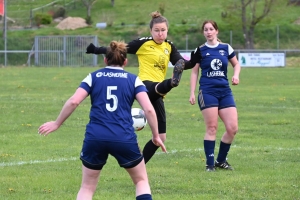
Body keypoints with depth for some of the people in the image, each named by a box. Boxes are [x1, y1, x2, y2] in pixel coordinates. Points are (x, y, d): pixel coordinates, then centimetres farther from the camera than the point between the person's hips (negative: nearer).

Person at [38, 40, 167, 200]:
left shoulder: (93, 77, 10)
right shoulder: (133, 80, 9)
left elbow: (73, 101, -2)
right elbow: (149, 109, -3)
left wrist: (57, 124, 9)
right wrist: (156, 136, 8)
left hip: (95, 138, 1)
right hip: (124, 139, -1)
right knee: (141, 181, 19)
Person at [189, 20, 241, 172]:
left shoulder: (226, 48, 8)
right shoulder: (200, 51, 3)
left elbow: (236, 64, 20)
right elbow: (194, 72, 7)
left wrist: (236, 75, -1)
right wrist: (192, 93, 0)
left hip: (225, 91, 3)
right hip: (207, 92, -3)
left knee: (232, 128, -4)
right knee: (212, 128, -7)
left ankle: (221, 160, 13)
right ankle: (210, 164, 1)